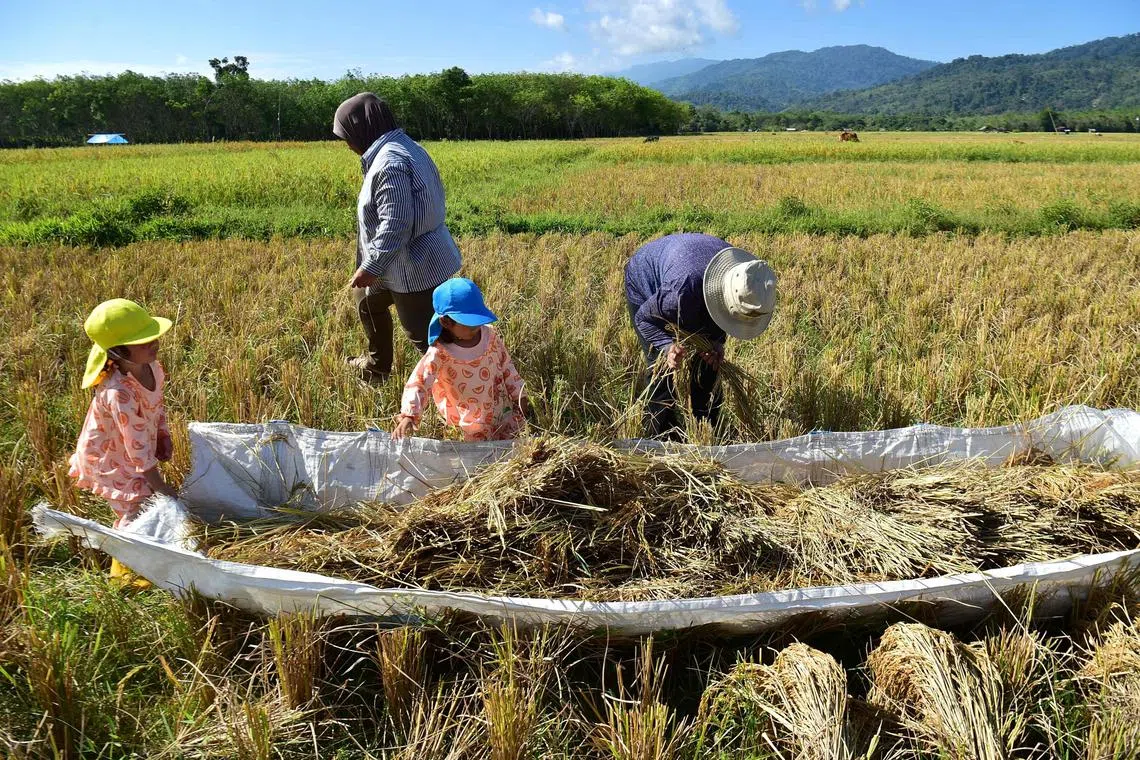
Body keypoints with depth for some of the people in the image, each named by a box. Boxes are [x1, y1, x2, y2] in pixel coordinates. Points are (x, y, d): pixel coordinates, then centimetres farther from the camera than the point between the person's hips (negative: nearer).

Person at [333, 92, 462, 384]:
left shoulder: (389, 163, -24)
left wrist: (371, 268, -19)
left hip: (414, 267, -11)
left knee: (426, 337, -2)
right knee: (367, 300, 29)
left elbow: (395, 226, -27)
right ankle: (377, 367, 45)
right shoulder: (404, 147, 10)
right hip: (421, 258, 11)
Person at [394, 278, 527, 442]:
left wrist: (519, 396, 7)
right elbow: (418, 383, -33)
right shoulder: (439, 354, -27)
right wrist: (408, 416, -48)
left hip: (501, 407, 4)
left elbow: (505, 366, 1)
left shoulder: (489, 336, -12)